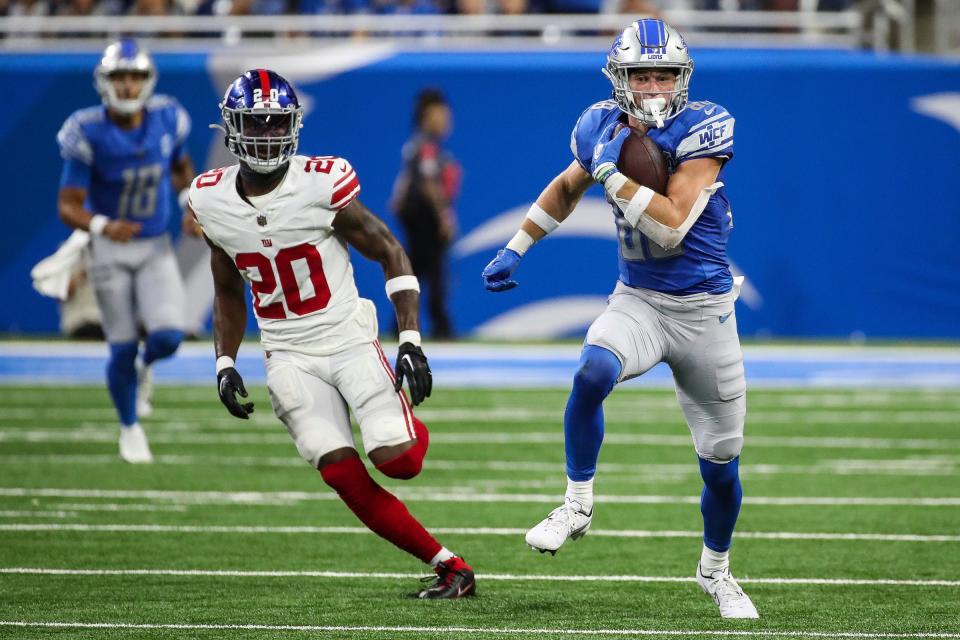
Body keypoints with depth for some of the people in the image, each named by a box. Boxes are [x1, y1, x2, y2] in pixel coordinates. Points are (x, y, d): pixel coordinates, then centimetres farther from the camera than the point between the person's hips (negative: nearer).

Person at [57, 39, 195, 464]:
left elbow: (182, 169, 15)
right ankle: (130, 428, 26)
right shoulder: (89, 134, -18)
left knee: (168, 335, -15)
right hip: (111, 249, -2)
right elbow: (68, 206, -17)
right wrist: (102, 226, -36)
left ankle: (144, 366, 24)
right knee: (123, 349, 0)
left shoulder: (167, 120, -7)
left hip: (156, 247, 2)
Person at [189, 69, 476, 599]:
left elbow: (391, 256, -6)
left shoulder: (323, 185, -15)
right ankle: (449, 566, -4)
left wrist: (411, 343, -12)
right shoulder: (211, 201, -1)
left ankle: (409, 428, 22)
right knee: (344, 477, -14)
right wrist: (225, 366, 6)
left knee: (396, 460, -17)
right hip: (290, 357, 3)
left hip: (350, 340, -3)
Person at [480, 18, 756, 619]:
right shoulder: (602, 127, -4)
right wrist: (516, 249, 19)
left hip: (705, 308, -2)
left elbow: (671, 227, -27)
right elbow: (567, 188, 19)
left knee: (722, 464, 7)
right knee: (593, 375, -32)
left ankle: (716, 569, 32)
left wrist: (612, 171, -27)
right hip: (638, 300, 2)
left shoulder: (702, 129, -18)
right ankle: (578, 505, -13)